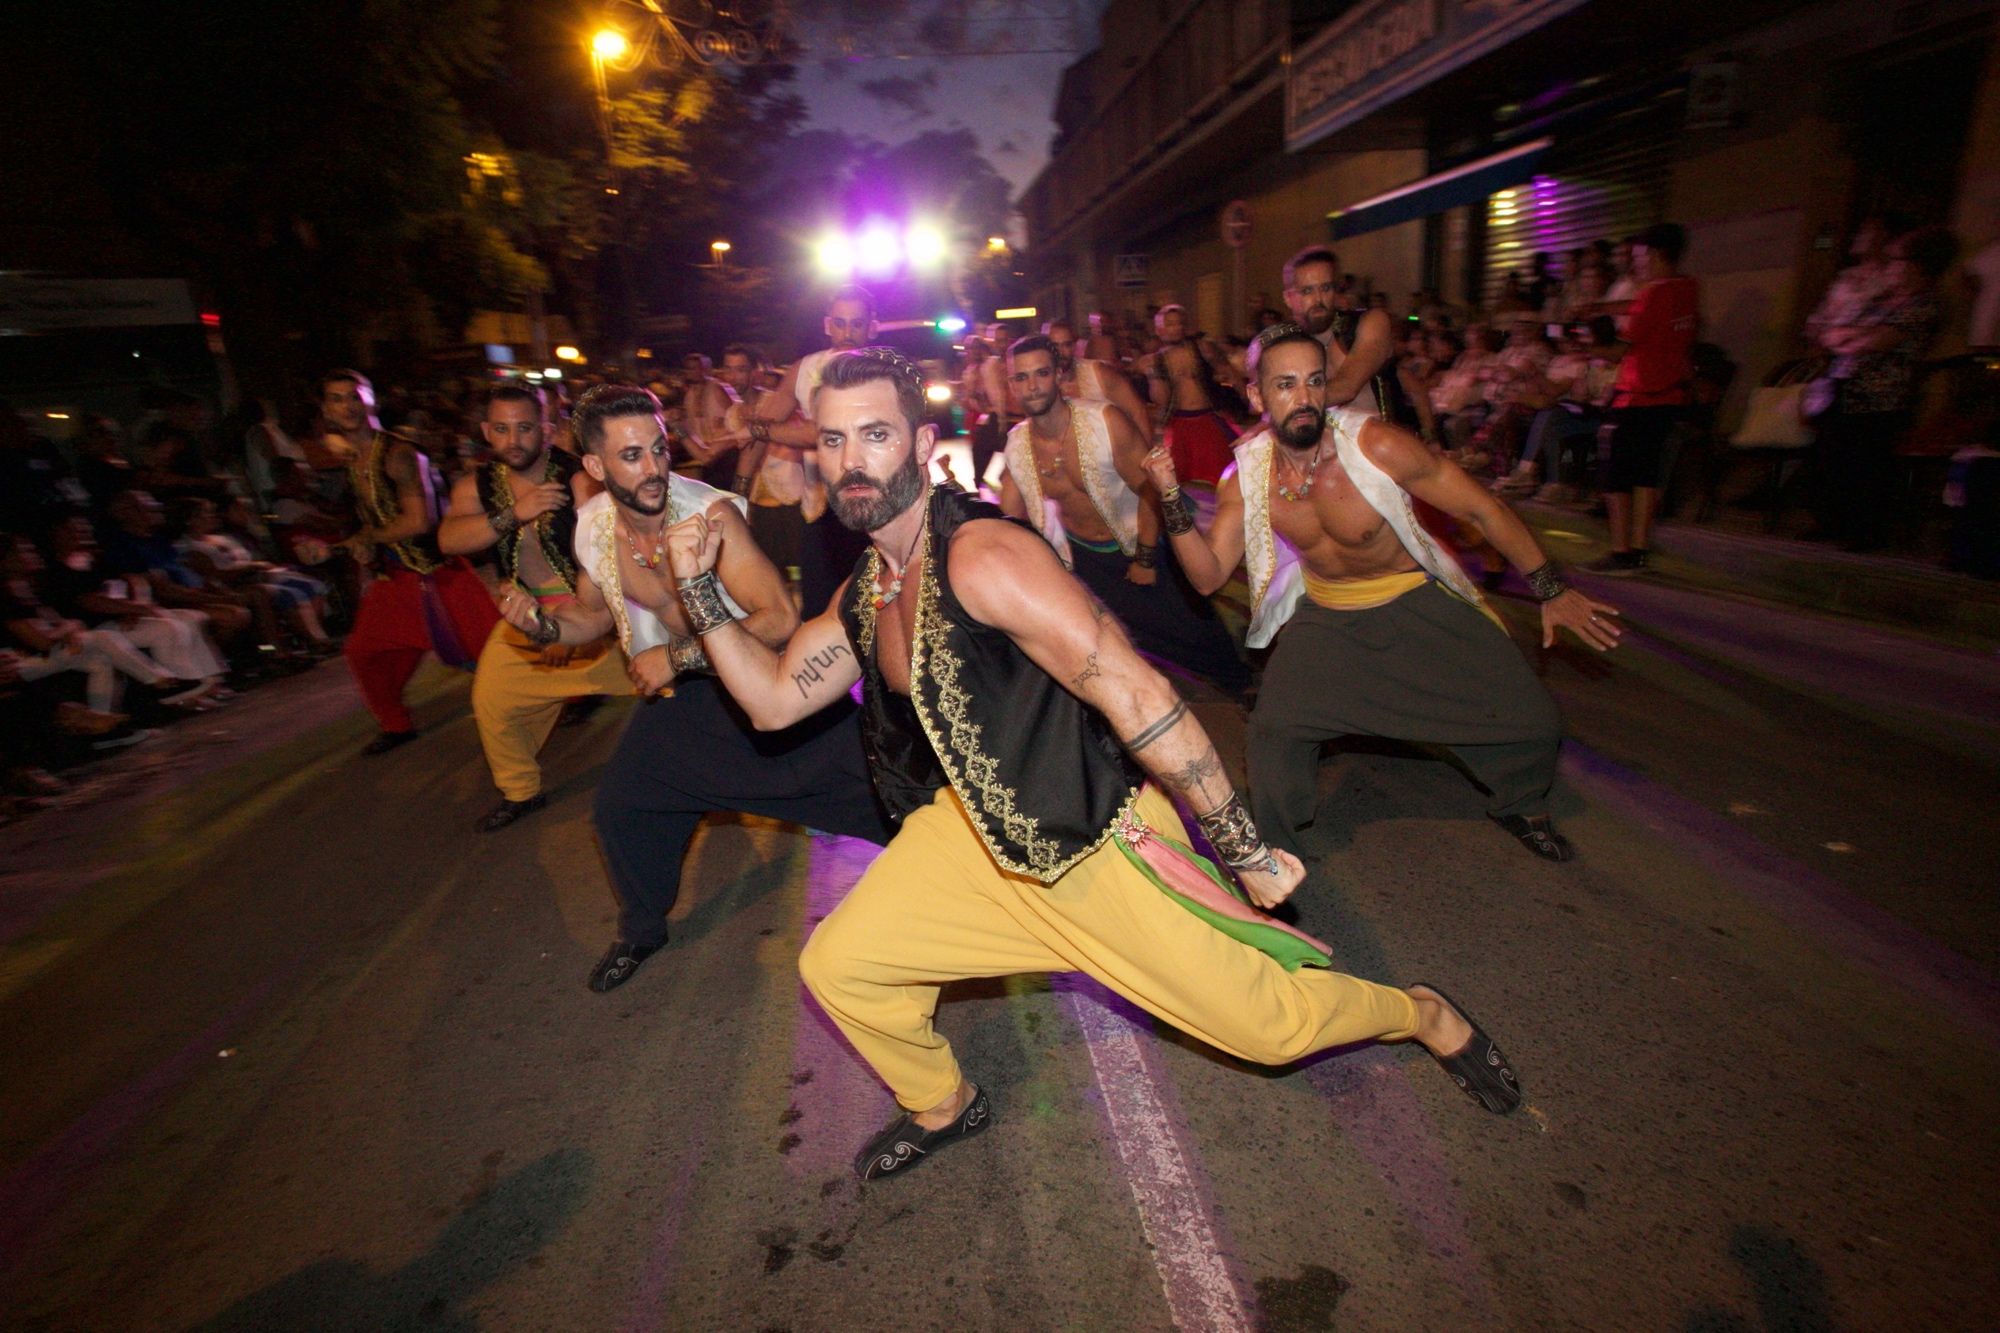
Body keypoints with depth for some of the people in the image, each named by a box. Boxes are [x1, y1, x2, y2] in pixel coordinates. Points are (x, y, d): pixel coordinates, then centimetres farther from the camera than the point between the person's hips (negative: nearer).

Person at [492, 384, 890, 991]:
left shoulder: (712, 513, -25)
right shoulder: (592, 527, -5)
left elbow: (780, 620, -31)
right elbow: (594, 613, 15)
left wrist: (678, 657, -28)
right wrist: (541, 622, -8)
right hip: (678, 691, 6)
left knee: (874, 777, -13)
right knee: (621, 806, 12)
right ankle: (641, 931, 40)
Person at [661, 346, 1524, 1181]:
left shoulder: (983, 557, -26)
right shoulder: (861, 595, 2)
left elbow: (1139, 697, -29)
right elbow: (773, 699, 10)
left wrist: (1248, 854, -25)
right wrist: (698, 588, 1)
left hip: (1093, 833, -7)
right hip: (975, 831, 7)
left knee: (1272, 1024, 1)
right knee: (835, 967, 6)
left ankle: (1428, 1018, 35)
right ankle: (943, 1106, 35)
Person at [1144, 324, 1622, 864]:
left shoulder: (1377, 445, -25)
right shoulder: (1248, 477, -16)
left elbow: (1483, 510, -14)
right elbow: (1208, 575, -15)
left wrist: (1551, 590, -9)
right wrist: (1172, 500, -28)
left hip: (1417, 600, -1)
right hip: (1325, 613, 1)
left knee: (1529, 718, -7)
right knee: (1274, 728, -17)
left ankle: (1521, 806, 29)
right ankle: (1274, 853, 10)